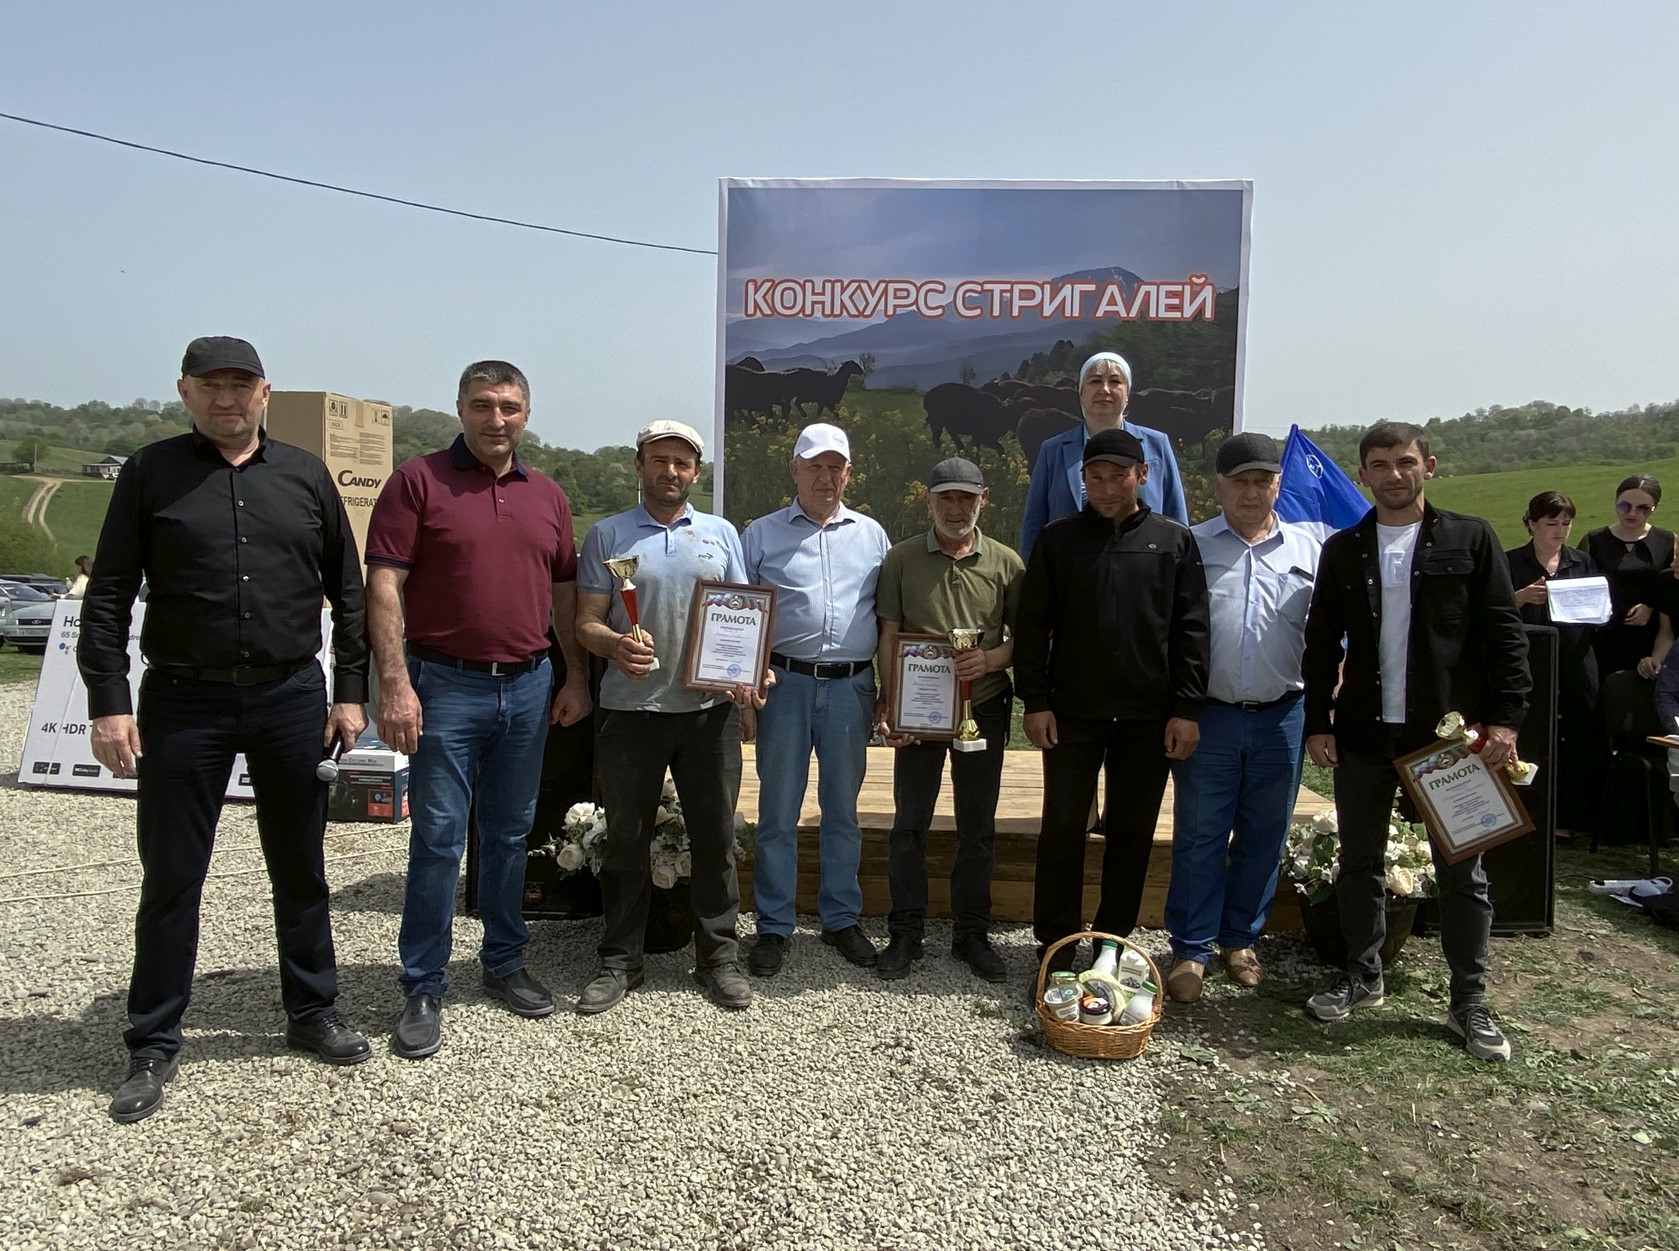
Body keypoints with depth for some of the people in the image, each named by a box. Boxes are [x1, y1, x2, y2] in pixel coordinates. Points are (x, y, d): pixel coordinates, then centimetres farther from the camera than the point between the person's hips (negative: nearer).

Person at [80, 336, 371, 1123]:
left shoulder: (305, 476, 6)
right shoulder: (151, 474, 1)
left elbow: (347, 591, 8)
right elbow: (107, 597, 0)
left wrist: (350, 691, 2)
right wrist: (108, 703, -8)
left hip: (292, 698, 2)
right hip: (183, 703, -1)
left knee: (300, 869, 12)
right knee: (170, 878, 7)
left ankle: (312, 1013, 28)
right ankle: (154, 1044, 22)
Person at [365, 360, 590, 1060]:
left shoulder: (547, 496, 12)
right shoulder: (418, 480, -3)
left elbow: (564, 592, 17)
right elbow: (383, 586, -9)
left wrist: (576, 676, 11)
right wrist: (395, 683, -17)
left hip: (528, 687, 5)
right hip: (446, 686, -4)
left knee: (509, 834, 15)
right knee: (437, 839, 1)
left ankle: (504, 962, 30)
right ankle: (422, 989, 14)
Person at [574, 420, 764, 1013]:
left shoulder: (721, 534, 11)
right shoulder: (607, 536, 5)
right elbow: (586, 623, 1)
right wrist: (616, 645, -21)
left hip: (710, 709, 1)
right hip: (629, 711, -1)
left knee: (715, 835, 6)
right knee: (626, 838, 7)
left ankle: (717, 956, 20)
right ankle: (620, 959, 21)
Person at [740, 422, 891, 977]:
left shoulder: (871, 535, 11)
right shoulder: (762, 535, 5)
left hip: (851, 686, 2)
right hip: (784, 682, -1)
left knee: (843, 810, 12)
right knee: (778, 812, 4)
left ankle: (842, 919, 25)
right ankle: (773, 927, 16)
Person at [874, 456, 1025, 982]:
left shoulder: (1006, 563, 2)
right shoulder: (902, 558, 1)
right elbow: (889, 636, 0)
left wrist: (992, 658, -16)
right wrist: (888, 704, -8)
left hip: (982, 708, 1)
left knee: (978, 828, 9)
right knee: (909, 824, 4)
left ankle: (972, 933, 22)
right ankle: (906, 933, 17)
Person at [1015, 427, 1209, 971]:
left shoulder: (1175, 541, 5)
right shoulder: (1058, 539, 3)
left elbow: (1191, 630, 4)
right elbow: (1032, 625, 2)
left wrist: (1186, 708, -2)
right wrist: (1035, 702, -4)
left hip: (1149, 716, 1)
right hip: (1072, 712, 0)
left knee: (1133, 832, 8)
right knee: (1063, 829, 3)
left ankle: (1114, 943, 23)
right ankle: (1055, 946, 15)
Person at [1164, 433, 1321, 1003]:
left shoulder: (1308, 549, 8)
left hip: (1280, 717, 2)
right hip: (1208, 715, -2)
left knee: (1263, 837, 12)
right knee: (1199, 837, 4)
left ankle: (1241, 939, 28)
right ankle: (1191, 950, 15)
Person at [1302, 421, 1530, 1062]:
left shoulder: (1470, 539, 2)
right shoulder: (1342, 550, 8)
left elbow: (1504, 634, -1)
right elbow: (1321, 645, 8)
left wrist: (1504, 717, -9)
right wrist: (1318, 722, 2)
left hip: (1451, 731, -2)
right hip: (1364, 733, 3)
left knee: (1461, 871, 6)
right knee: (1359, 863, 11)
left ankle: (1469, 1001, 18)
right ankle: (1363, 977, 27)